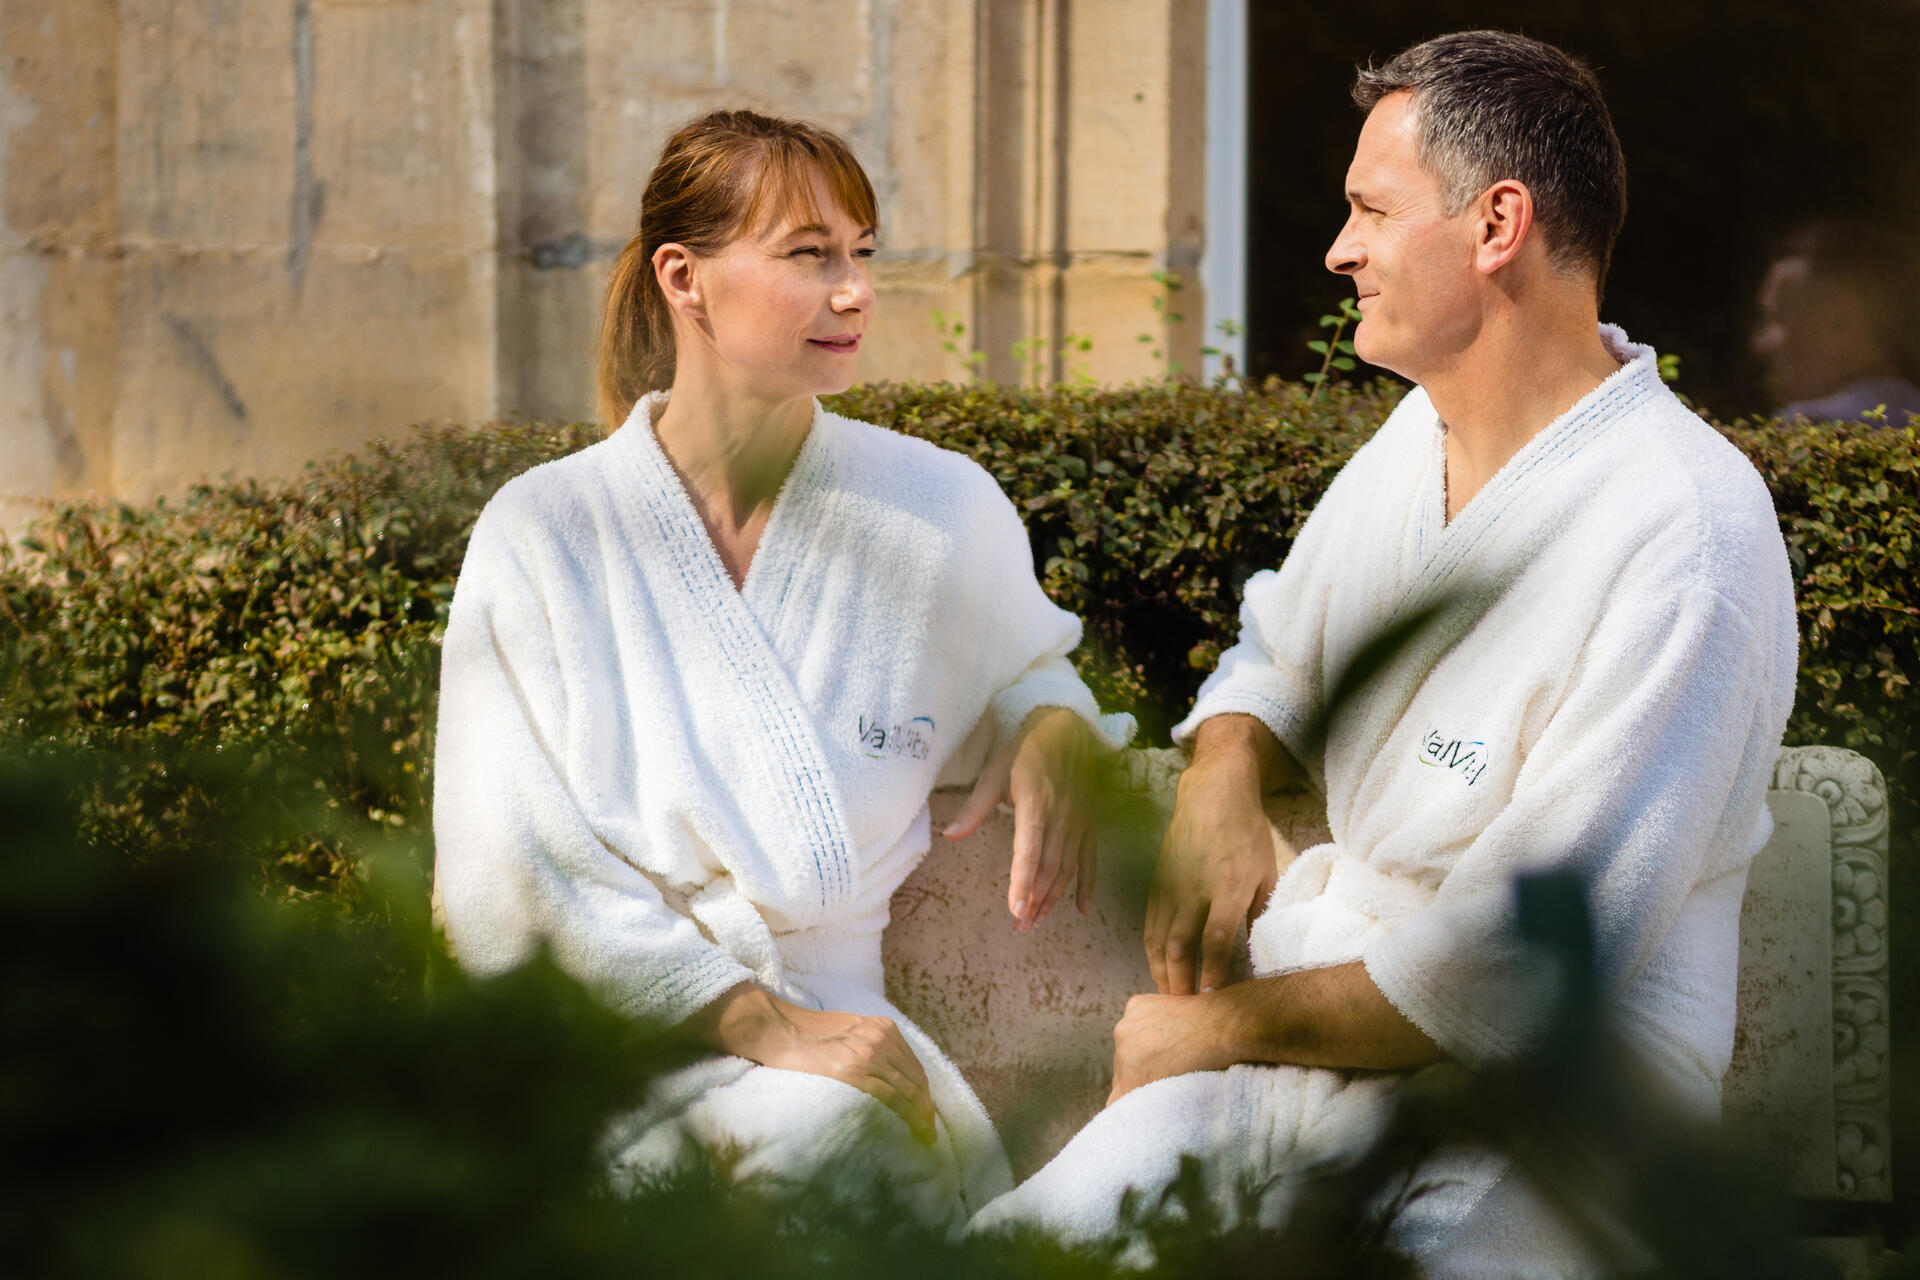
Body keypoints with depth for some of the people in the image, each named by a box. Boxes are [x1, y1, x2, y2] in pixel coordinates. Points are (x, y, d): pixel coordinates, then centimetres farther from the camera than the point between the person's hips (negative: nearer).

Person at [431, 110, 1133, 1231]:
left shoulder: (945, 511, 7)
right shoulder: (538, 535, -1)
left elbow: (1019, 667, 30)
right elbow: (512, 880, -7)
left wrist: (1055, 733, 3)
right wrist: (761, 1024, -18)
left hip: (832, 1003, 2)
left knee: (821, 1129, -36)